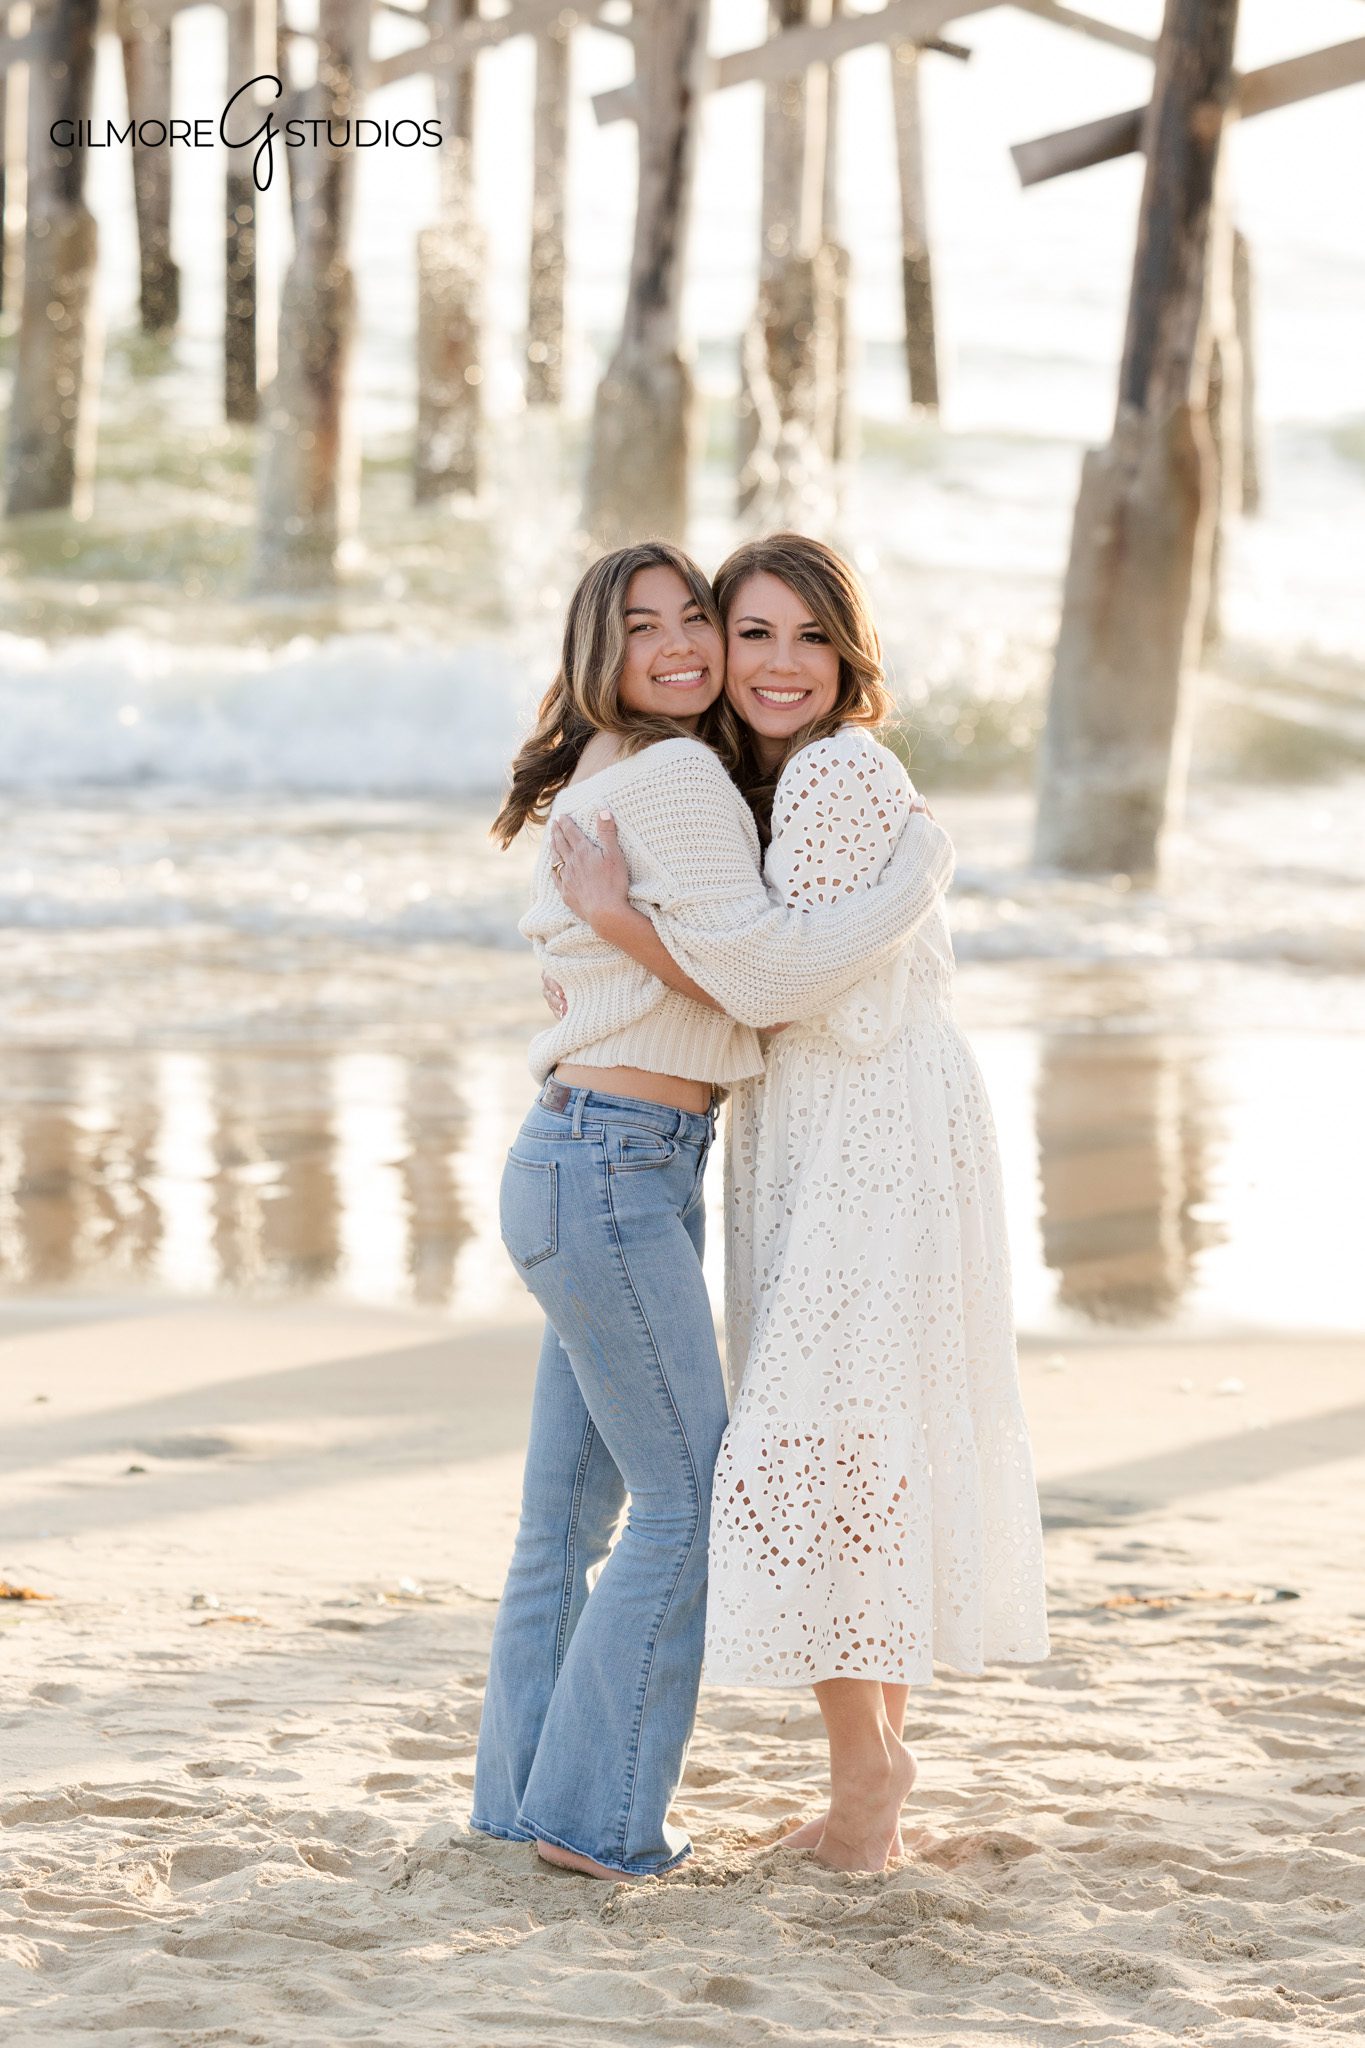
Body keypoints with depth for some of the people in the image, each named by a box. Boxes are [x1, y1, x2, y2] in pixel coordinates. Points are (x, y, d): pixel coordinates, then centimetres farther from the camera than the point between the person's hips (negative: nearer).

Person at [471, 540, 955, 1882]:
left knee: (570, 1505, 13)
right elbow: (763, 977, -19)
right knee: (686, 1501, -4)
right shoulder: (672, 778, -13)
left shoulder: (602, 785, 16)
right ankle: (594, 1813, 2)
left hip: (590, 1166, 10)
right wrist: (921, 871, -7)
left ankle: (525, 1795, 20)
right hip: (611, 1174, -10)